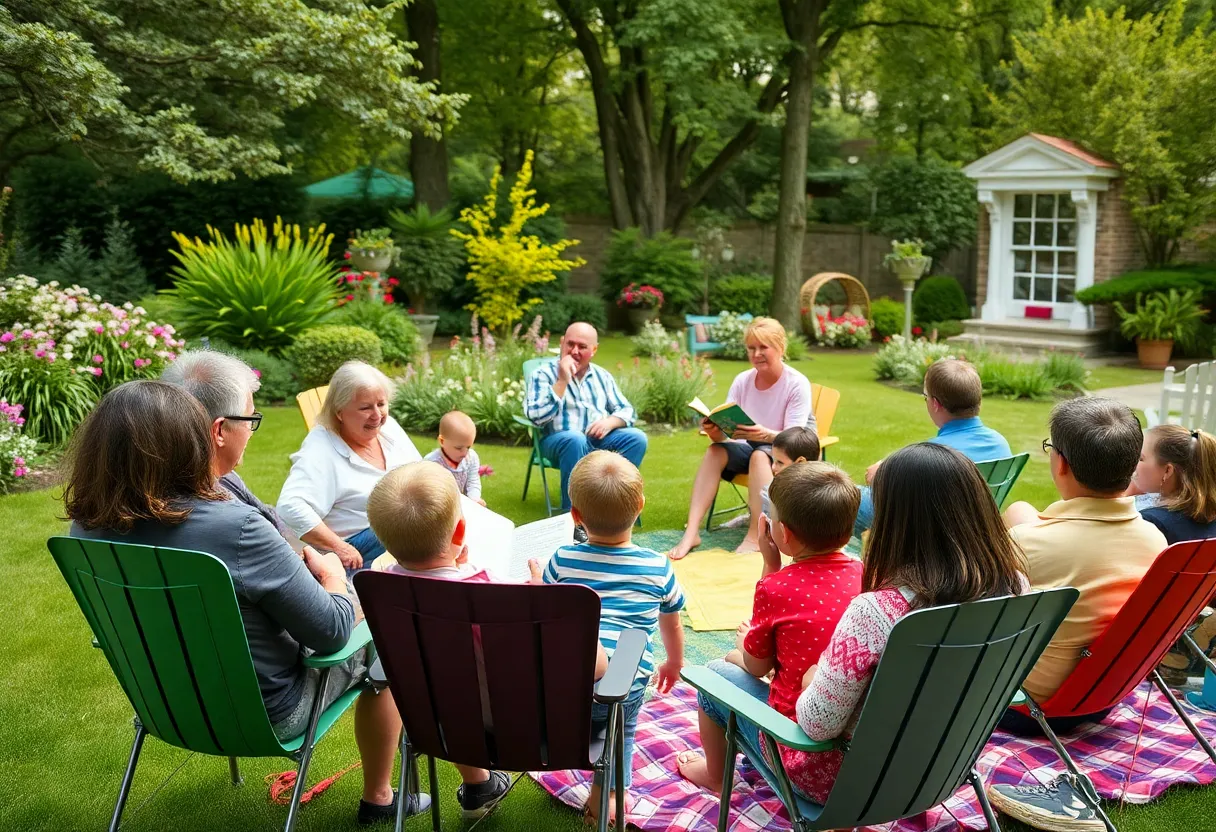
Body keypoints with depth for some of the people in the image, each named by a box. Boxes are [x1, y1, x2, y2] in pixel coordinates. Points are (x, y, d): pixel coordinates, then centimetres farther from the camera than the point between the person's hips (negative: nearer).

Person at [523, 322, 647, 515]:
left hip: (600, 440, 5)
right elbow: (537, 416, -11)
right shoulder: (544, 374, 3)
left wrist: (610, 422, -8)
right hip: (558, 440, -4)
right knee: (575, 438, -38)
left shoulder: (601, 376, 17)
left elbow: (626, 411, 15)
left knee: (637, 437, -22)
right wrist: (562, 381, -13)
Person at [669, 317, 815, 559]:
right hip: (752, 447, 4)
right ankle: (691, 532, -31)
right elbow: (726, 431, -10)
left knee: (760, 455, -35)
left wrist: (765, 434, -45)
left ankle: (755, 537, -38)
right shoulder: (742, 381, -6)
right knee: (715, 451, -24)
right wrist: (716, 432, -34)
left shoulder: (797, 384, -18)